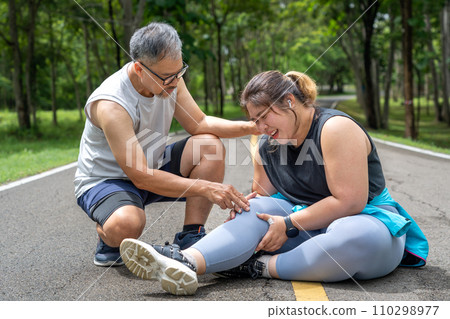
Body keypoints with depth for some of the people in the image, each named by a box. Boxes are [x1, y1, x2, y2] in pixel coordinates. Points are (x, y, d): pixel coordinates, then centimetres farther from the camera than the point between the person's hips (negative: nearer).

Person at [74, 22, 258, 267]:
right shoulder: (110, 105, -32)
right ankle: (108, 239, -1)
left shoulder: (169, 78, -10)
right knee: (126, 224, -40)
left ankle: (190, 238, -9)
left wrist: (249, 127, -20)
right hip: (105, 180, -7)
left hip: (153, 166, 7)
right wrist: (205, 188, -36)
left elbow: (199, 124, -3)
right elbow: (141, 177, -33)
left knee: (210, 145, -14)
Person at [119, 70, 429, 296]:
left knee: (355, 236, -40)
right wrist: (247, 203, -9)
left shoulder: (335, 128, -16)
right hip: (305, 225, 6)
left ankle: (261, 267, -28)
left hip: (367, 221, -6)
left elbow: (349, 201, -22)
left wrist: (288, 224, -20)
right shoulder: (267, 147, 8)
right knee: (258, 209, -18)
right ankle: (186, 261, -42)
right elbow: (263, 194, 15)